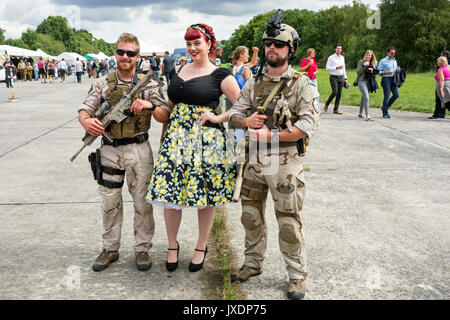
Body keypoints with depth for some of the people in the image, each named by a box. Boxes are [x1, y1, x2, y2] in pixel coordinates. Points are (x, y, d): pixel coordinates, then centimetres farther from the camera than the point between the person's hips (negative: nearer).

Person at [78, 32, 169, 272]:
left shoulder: (148, 84, 1)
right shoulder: (103, 84, 6)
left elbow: (165, 116, -3)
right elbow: (84, 110, 2)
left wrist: (150, 105, -24)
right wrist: (86, 121, -21)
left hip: (139, 149, -2)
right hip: (110, 150, 2)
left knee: (142, 201, 5)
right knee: (110, 202, 9)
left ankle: (142, 248, 19)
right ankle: (110, 249, 24)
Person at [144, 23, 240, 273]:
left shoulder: (220, 75, -2)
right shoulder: (179, 71, 15)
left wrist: (218, 118, -13)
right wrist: (164, 136, 17)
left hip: (206, 139, -4)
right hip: (176, 137, 5)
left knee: (206, 195, 5)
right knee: (169, 192, 2)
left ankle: (202, 247, 24)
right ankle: (173, 246, 22)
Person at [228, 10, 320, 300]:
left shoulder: (303, 85, -6)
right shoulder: (253, 83, 10)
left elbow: (308, 125, -17)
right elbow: (235, 113, 12)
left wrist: (270, 135, -20)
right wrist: (247, 121, -11)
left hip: (285, 161, -5)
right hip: (253, 159, 5)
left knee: (289, 221, 2)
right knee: (251, 215, 16)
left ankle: (297, 275, 17)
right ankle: (253, 263, 34)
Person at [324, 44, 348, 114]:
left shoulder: (342, 58, 14)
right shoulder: (331, 57, -3)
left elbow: (344, 69, 19)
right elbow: (327, 67, -8)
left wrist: (345, 78, 15)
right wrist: (336, 67, -17)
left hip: (341, 77, 5)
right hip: (334, 77, -5)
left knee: (339, 94, 1)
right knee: (335, 92, -17)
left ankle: (336, 109, 5)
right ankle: (326, 104, 4)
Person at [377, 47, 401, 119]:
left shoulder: (394, 61, 20)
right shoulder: (383, 61, 0)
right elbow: (378, 71, -4)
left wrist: (398, 70, 5)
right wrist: (386, 72, -19)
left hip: (393, 79, 6)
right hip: (386, 79, -6)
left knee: (396, 95, -3)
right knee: (387, 96, -7)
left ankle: (384, 108, 15)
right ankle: (385, 113, 3)